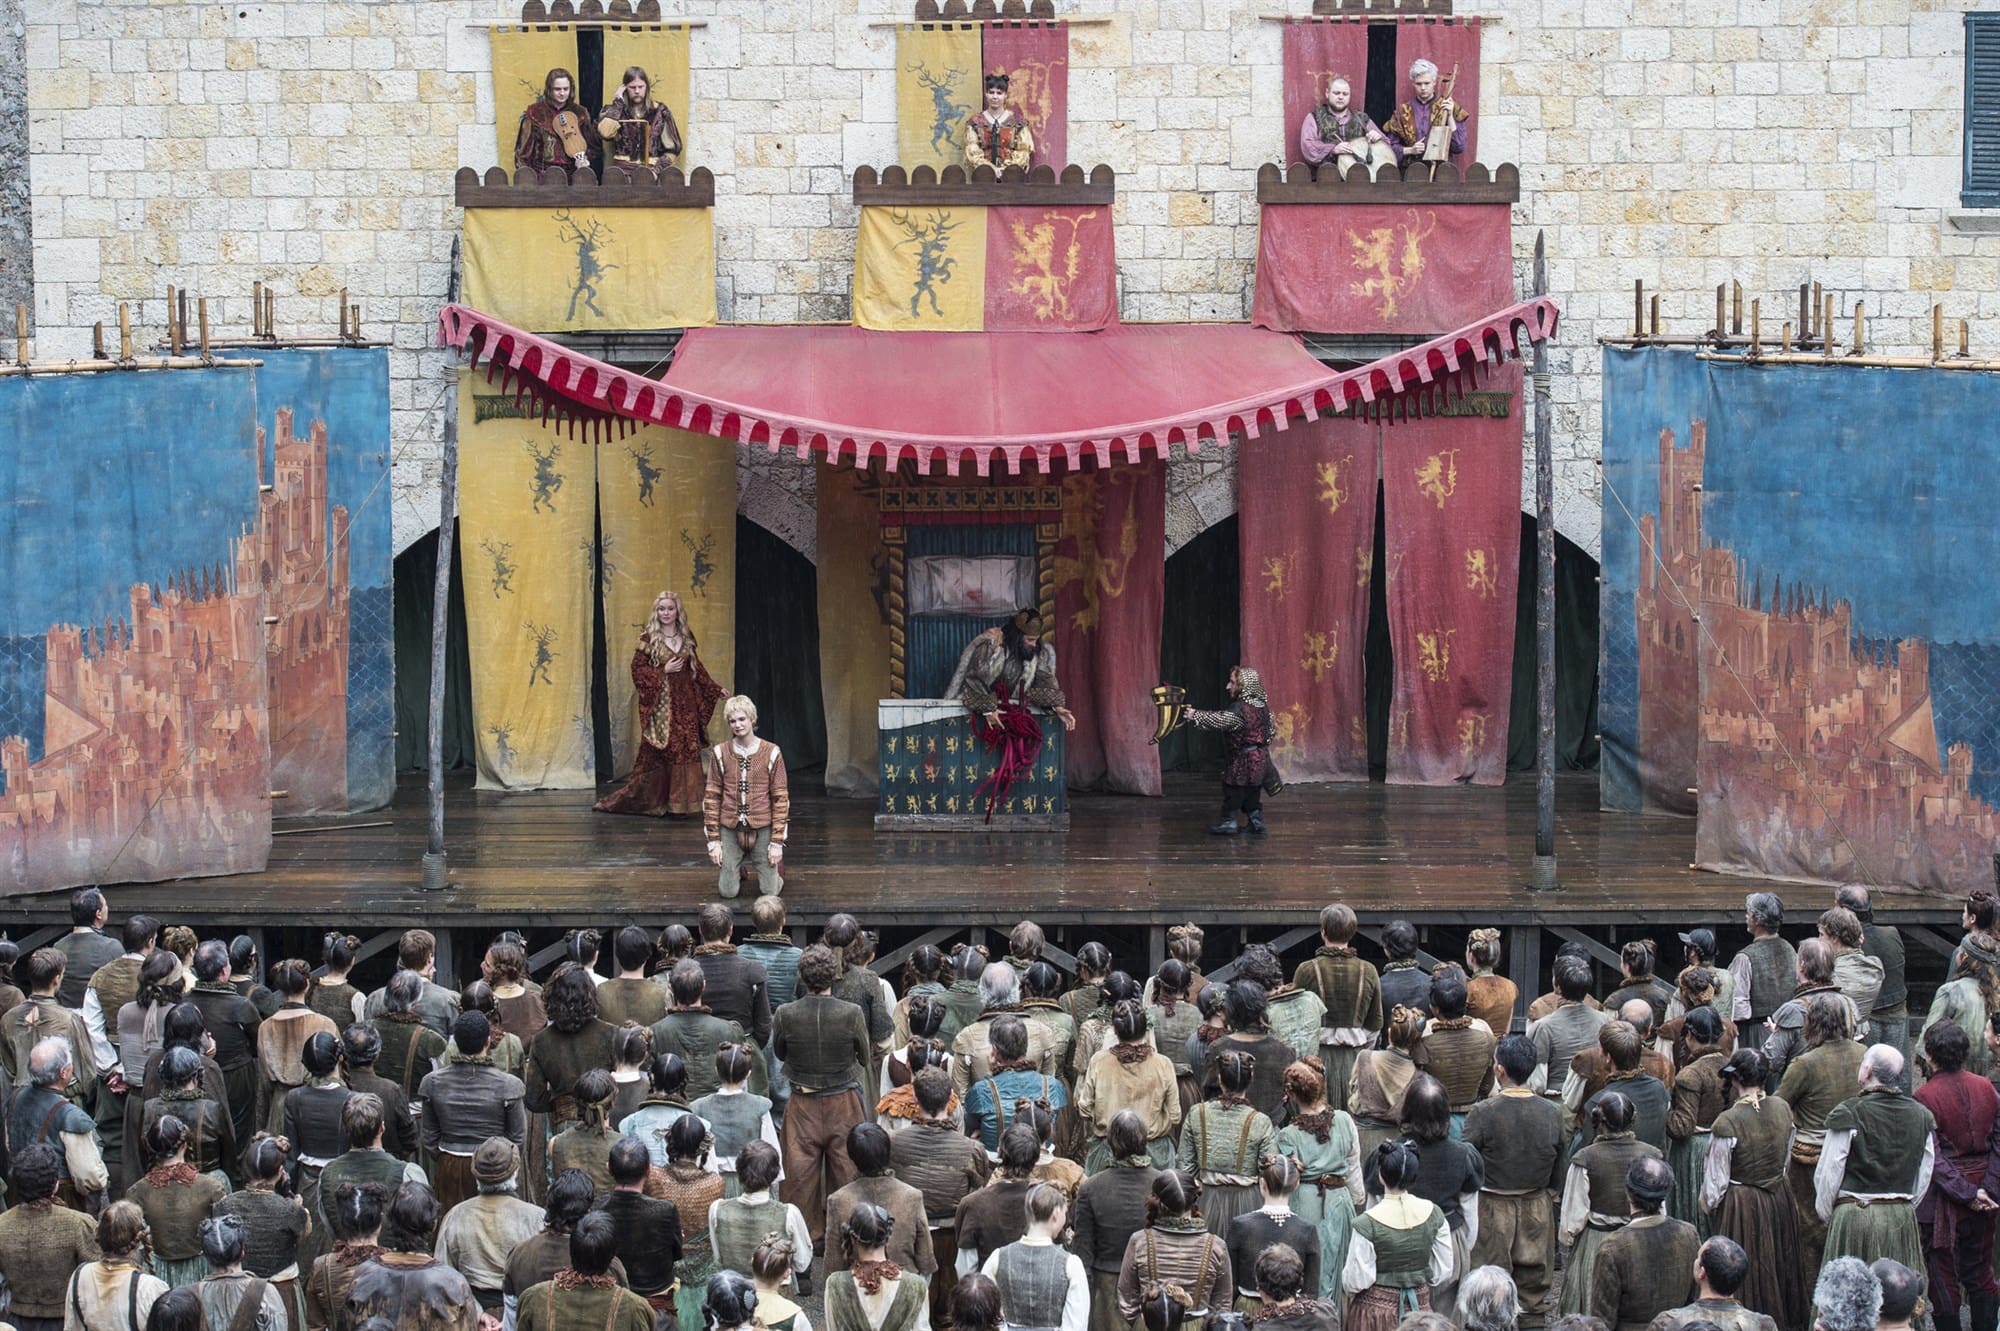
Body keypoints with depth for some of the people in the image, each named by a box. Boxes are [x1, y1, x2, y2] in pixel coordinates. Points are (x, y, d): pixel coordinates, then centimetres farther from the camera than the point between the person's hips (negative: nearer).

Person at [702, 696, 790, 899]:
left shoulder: (771, 753, -4)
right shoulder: (720, 754, -1)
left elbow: (781, 798, -2)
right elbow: (711, 797, 2)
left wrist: (777, 842, -6)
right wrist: (713, 840, -1)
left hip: (762, 829, -1)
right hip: (730, 829, 1)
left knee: (770, 891, -2)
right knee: (729, 892, 0)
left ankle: (775, 870, 33)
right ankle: (736, 873, 34)